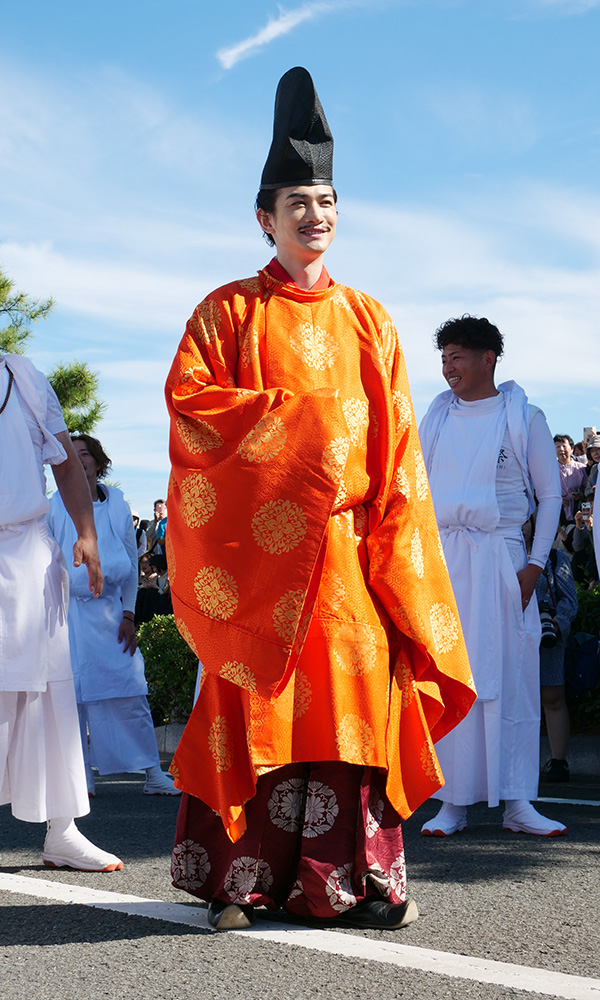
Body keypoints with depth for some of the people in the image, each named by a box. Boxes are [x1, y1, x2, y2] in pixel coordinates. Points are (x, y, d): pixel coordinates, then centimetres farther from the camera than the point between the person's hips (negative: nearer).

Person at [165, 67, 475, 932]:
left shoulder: (367, 321, 17)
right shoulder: (229, 309, 10)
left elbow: (395, 433, 11)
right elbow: (187, 392, -3)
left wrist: (392, 529, -2)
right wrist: (291, 414, -8)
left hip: (347, 536, 2)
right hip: (255, 535, -2)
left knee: (353, 687, -5)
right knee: (255, 695, -5)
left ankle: (349, 878, -2)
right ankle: (241, 877, 0)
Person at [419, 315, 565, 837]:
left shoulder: (524, 418, 3)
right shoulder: (436, 417, 12)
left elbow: (550, 493, 5)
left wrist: (535, 564, -5)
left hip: (500, 557, -2)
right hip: (442, 559, 2)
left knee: (511, 677, -4)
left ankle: (516, 801, 1)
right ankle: (453, 802, 3)